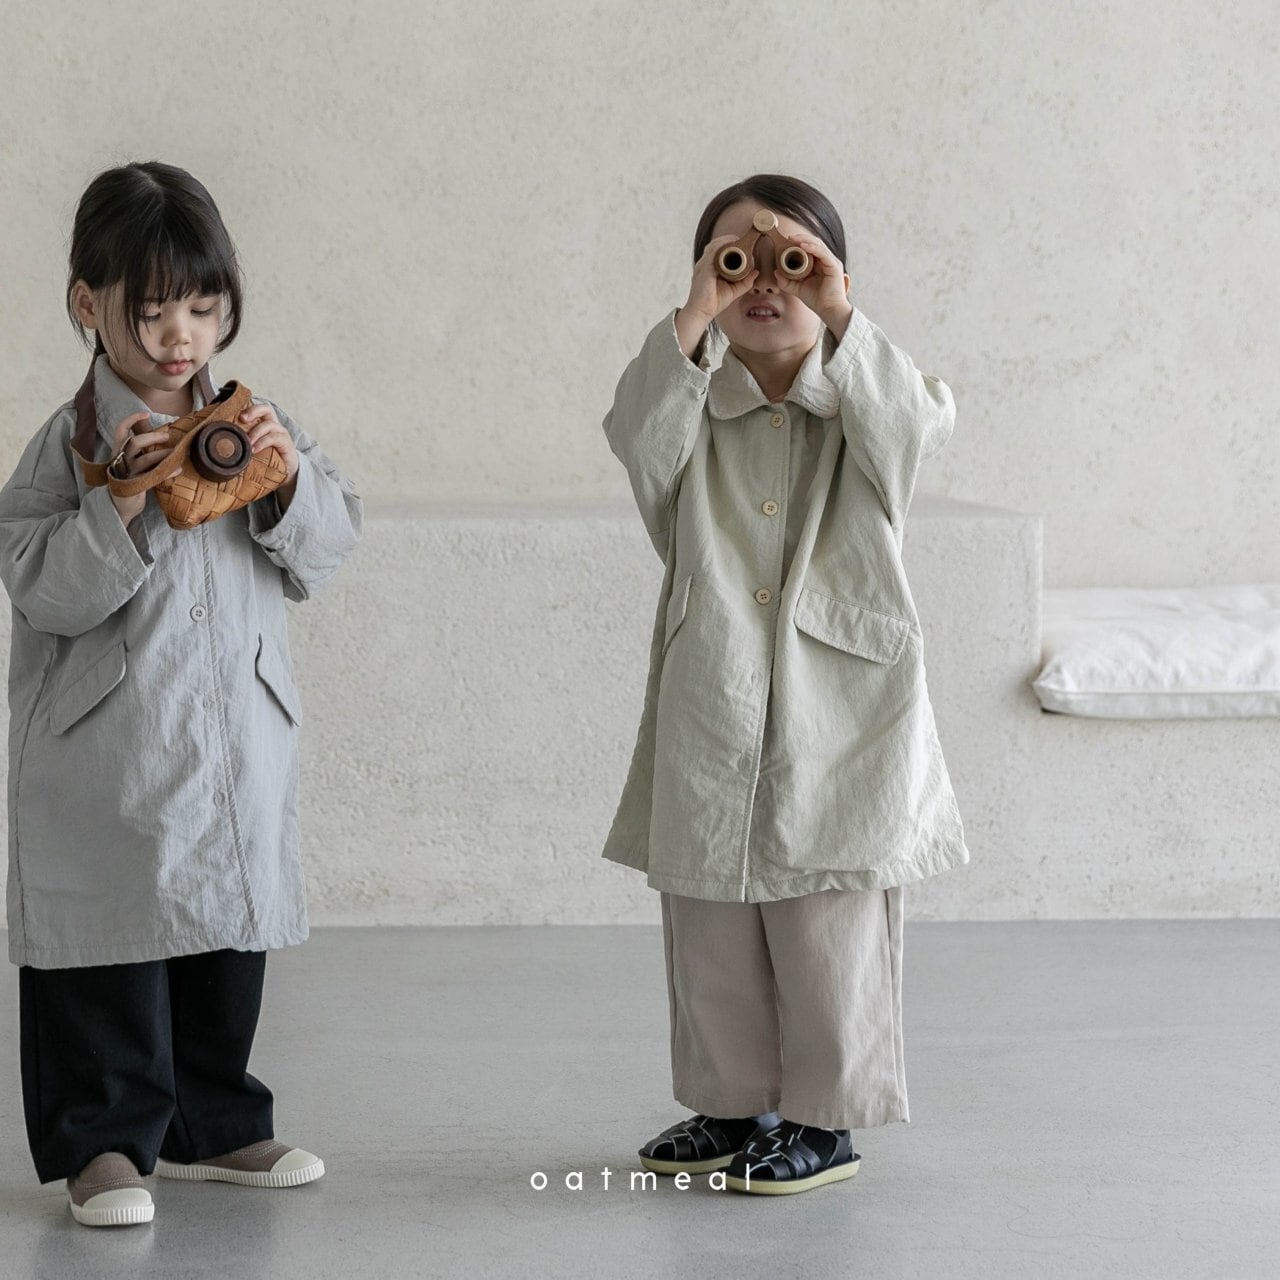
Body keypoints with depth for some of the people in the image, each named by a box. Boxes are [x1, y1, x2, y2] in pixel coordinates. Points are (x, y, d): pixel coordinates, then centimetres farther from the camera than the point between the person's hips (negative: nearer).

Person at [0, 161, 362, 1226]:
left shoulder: (254, 423, 8)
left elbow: (328, 549, 6)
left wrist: (289, 478, -12)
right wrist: (123, 501, -24)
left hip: (241, 741, 5)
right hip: (108, 750, -5)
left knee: (231, 939, 14)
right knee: (110, 947, 0)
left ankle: (213, 1125, 28)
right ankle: (105, 1139, 12)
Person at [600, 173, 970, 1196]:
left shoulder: (862, 404, 3)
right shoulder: (693, 403, 6)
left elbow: (918, 423, -19)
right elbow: (637, 436, -15)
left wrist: (839, 317, -25)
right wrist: (692, 324, -24)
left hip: (841, 703, -3)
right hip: (711, 706, 3)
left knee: (829, 919, 0)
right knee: (709, 922, 10)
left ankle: (826, 1121, 13)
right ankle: (732, 1104, 26)